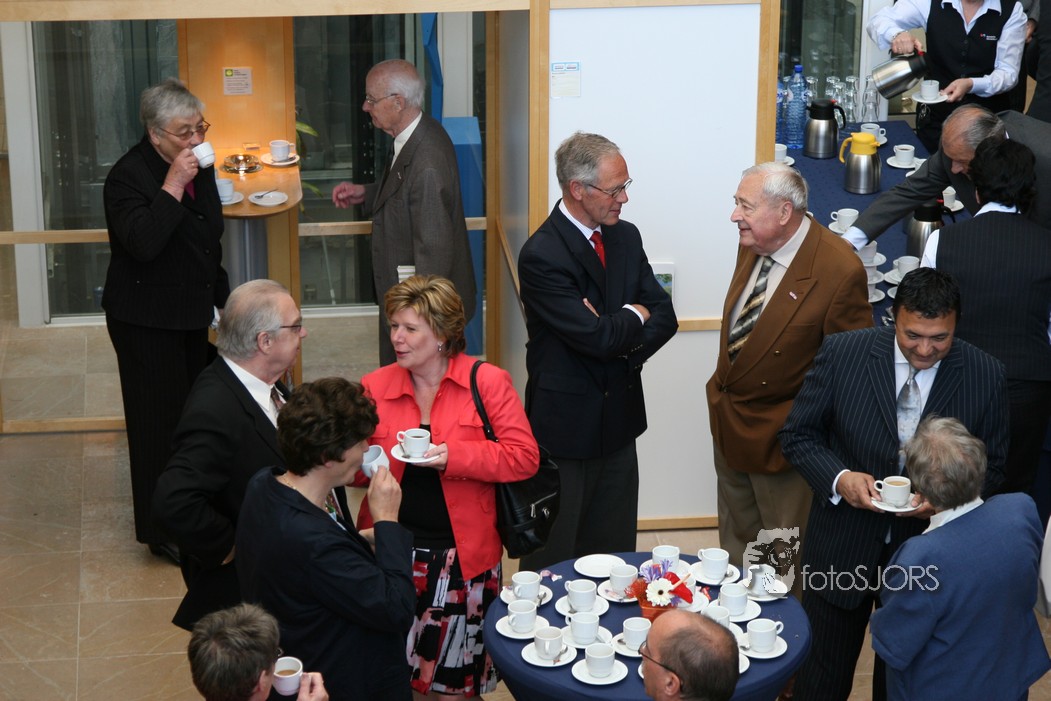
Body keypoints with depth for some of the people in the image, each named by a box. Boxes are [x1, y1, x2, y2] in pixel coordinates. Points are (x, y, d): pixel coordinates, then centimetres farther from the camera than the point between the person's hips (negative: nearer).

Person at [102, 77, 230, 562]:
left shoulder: (199, 166, 7)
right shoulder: (128, 176, -18)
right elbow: (144, 243, -33)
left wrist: (222, 298, 24)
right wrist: (172, 186, -32)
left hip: (192, 314, 8)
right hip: (147, 321, -8)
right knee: (160, 421, -2)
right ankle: (164, 533, 8)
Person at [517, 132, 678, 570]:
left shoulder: (626, 237, 6)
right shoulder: (542, 255, -19)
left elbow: (664, 318, 3)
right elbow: (596, 337, -25)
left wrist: (614, 331, -16)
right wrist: (634, 315, -5)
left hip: (619, 415, 7)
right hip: (566, 423, -7)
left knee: (614, 550, 16)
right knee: (554, 554, 6)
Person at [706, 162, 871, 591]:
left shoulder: (839, 270, -26)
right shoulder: (752, 245, -4)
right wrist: (723, 388, 11)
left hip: (779, 436, -7)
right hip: (728, 423, 7)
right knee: (735, 540, 26)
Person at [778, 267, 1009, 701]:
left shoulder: (986, 376, -11)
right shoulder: (842, 354, -13)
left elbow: (990, 467, 0)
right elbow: (798, 435, -4)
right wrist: (840, 479, -22)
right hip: (843, 545, 0)